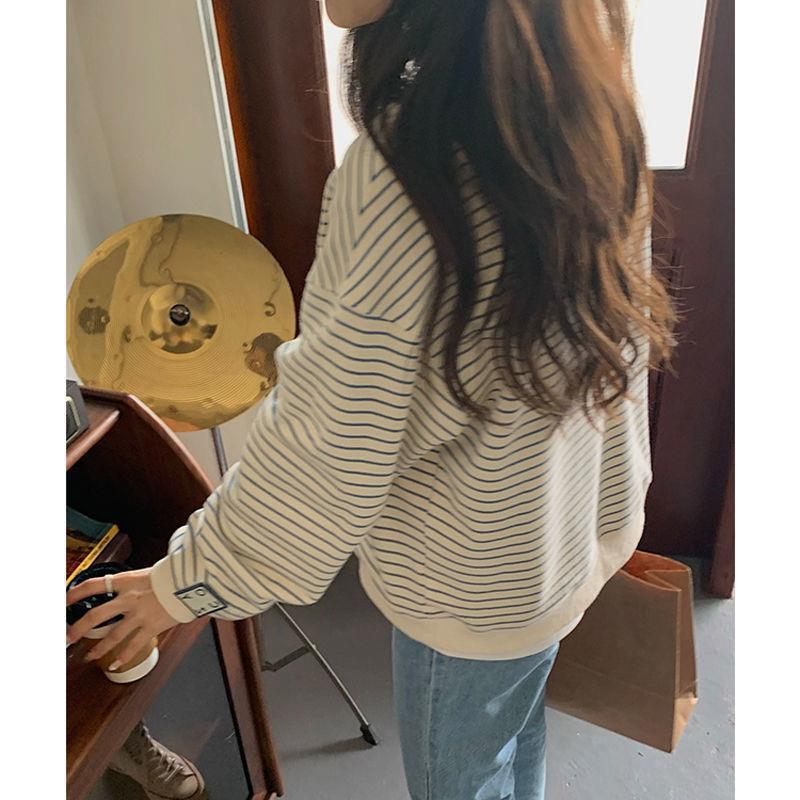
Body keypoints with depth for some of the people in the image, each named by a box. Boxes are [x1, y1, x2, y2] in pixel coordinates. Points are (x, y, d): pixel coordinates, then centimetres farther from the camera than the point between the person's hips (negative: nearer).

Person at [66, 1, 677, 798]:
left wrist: (188, 580, -8)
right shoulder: (580, 101, -8)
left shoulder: (404, 176, -34)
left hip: (471, 582, -7)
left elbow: (325, 445, -25)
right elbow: (616, 324, 3)